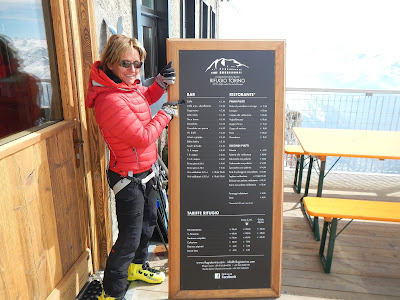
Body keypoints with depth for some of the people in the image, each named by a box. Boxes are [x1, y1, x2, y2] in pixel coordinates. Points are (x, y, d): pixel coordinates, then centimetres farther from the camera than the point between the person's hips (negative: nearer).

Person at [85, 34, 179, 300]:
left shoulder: (129, 86, 0)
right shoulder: (110, 100, -29)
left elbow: (144, 99, 23)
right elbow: (143, 138, -26)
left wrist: (161, 82, 5)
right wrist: (166, 113, -13)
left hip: (143, 172, 10)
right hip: (128, 178, -10)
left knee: (149, 220, 26)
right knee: (130, 237, 2)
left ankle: (137, 267, 50)